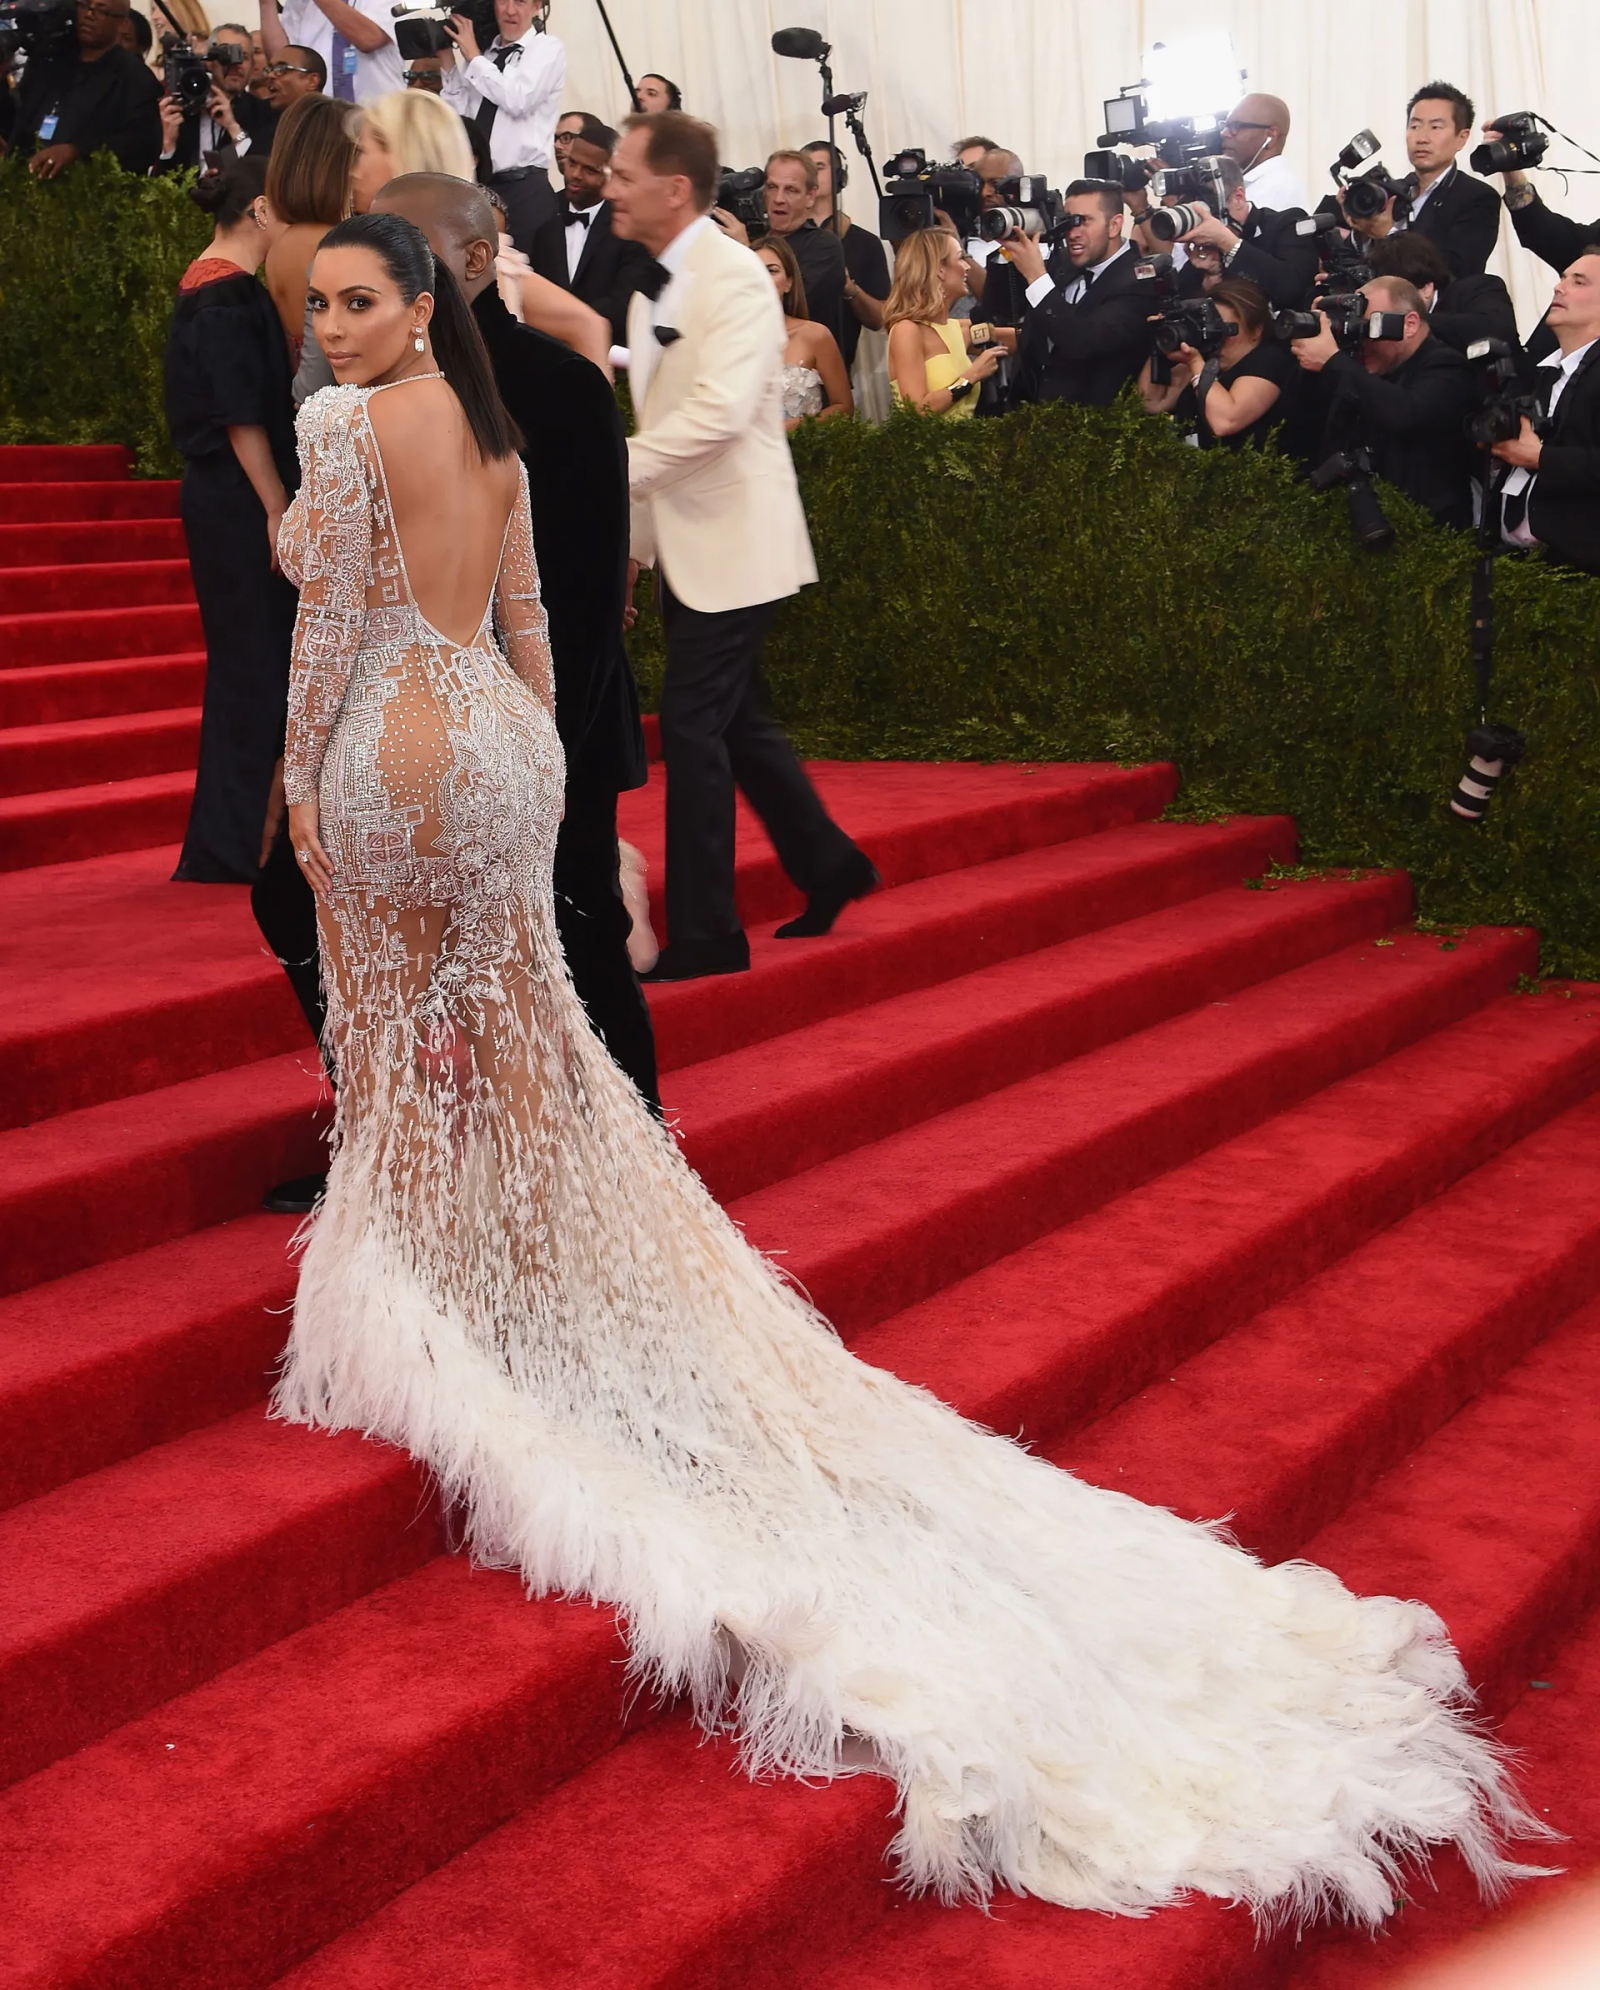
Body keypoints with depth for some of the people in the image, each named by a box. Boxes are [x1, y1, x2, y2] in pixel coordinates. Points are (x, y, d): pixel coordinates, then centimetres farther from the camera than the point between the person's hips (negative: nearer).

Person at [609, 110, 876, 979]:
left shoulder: (736, 277, -15)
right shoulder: (654, 286, 12)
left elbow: (721, 409, -28)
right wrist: (631, 546, 14)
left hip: (729, 542, -9)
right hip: (682, 543, 9)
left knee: (693, 728, -8)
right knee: (735, 721, 15)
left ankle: (704, 934, 0)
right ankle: (829, 867, 31)